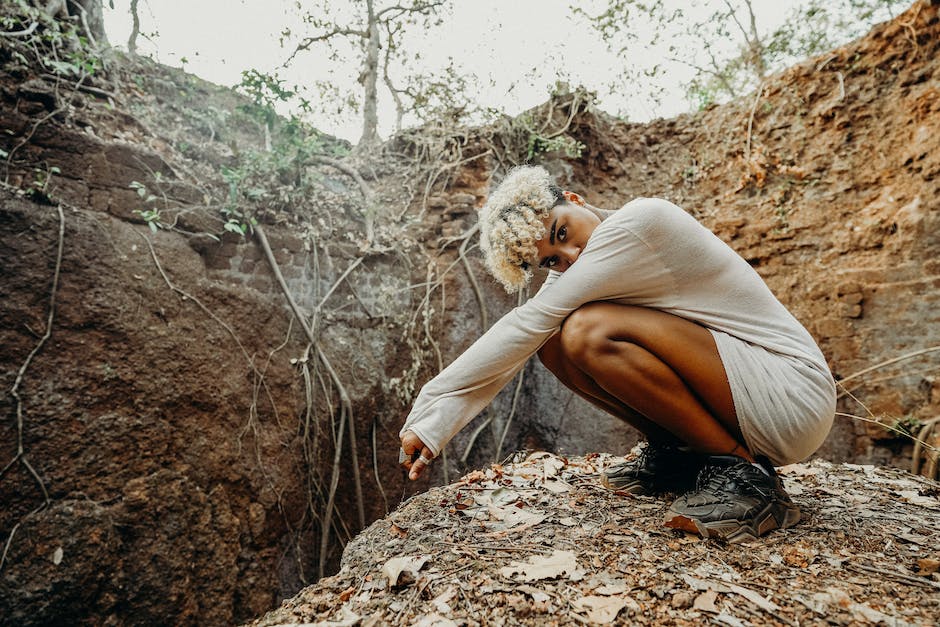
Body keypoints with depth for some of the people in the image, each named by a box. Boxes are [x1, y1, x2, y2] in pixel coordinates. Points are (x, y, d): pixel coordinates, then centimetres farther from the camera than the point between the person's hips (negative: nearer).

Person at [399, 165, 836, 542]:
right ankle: (676, 455, 6)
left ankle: (744, 474, -12)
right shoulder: (573, 270, 3)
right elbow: (512, 353, -4)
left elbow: (526, 323, -24)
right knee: (554, 343, -6)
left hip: (795, 393, -7)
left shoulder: (641, 220, -20)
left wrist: (432, 401, -18)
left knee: (591, 330, -28)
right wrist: (435, 424, -11)